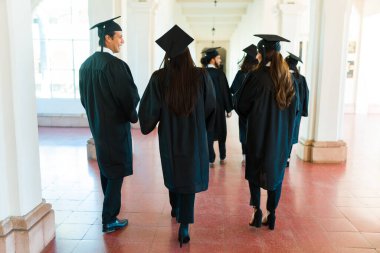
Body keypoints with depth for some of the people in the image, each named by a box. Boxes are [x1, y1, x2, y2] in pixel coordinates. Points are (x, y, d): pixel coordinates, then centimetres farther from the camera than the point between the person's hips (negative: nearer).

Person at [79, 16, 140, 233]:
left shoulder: (86, 65, 4)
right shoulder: (115, 65, -21)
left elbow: (84, 96, 12)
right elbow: (129, 96, -18)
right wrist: (132, 115, 1)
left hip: (97, 124, 8)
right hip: (116, 125, -8)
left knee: (106, 167, 22)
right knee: (116, 171, 2)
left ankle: (110, 206, 41)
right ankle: (109, 220, 9)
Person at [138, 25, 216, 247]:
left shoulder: (159, 78, -14)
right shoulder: (201, 76, -14)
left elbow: (148, 109, -9)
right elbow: (211, 107, -4)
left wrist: (147, 126, 11)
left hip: (169, 137, 2)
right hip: (194, 137, -1)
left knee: (173, 172, 24)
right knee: (190, 177, 8)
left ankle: (175, 209, 44)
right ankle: (184, 226, 6)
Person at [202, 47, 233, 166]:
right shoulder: (219, 73, -12)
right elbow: (225, 92, -10)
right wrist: (229, 108, -2)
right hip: (219, 108, -2)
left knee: (209, 134, 8)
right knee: (221, 133, 14)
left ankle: (210, 160, 8)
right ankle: (222, 157, 22)